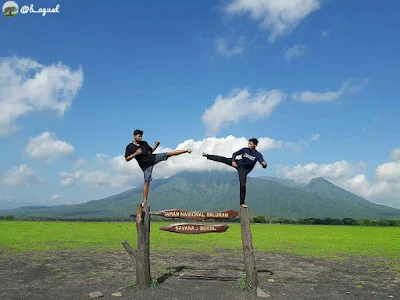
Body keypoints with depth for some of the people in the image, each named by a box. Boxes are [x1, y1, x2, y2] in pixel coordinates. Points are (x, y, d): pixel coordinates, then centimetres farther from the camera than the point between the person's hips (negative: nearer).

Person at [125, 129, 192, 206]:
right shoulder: (129, 147, -5)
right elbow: (126, 159, -7)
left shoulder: (144, 143, 7)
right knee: (147, 182, -6)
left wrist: (156, 145, -2)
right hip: (146, 166, -3)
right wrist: (136, 153, -20)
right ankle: (145, 201, 1)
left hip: (153, 158, 3)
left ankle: (186, 150, -2)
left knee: (168, 154, -7)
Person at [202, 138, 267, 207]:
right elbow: (235, 154, -3)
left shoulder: (258, 155, -17)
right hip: (238, 163, 2)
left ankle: (242, 202, 7)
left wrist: (264, 164, -51)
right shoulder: (245, 150, -11)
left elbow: (263, 163, -27)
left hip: (244, 170, -2)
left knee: (243, 185, -7)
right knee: (223, 159, -9)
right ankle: (207, 156, 6)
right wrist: (233, 161, -20)